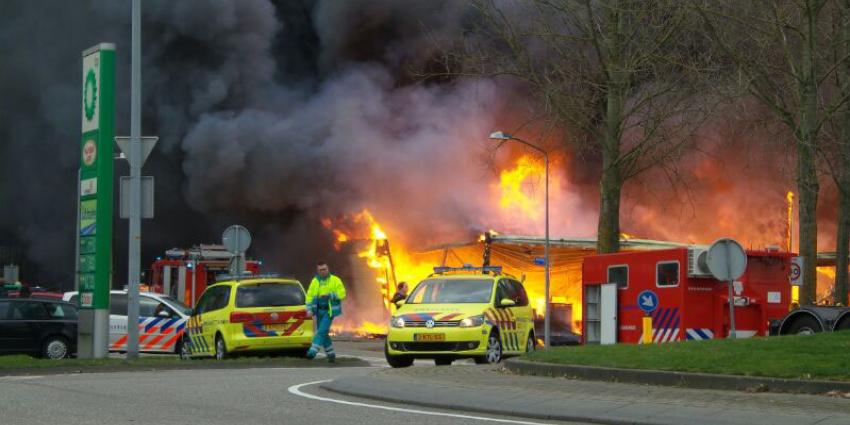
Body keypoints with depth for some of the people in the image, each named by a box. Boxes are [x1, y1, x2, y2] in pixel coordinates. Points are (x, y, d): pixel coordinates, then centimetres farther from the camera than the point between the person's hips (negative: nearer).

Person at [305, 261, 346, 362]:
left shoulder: (335, 280, -3)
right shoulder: (315, 281, 8)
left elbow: (342, 294, -9)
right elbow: (310, 296, 7)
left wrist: (330, 295, -21)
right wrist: (309, 309, -3)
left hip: (330, 311, -5)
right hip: (319, 310, 5)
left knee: (322, 331, -15)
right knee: (323, 333, 9)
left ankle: (313, 351, -21)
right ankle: (330, 353, 20)